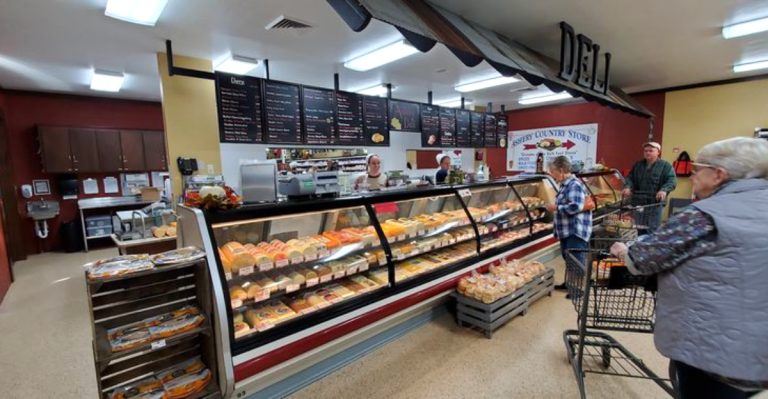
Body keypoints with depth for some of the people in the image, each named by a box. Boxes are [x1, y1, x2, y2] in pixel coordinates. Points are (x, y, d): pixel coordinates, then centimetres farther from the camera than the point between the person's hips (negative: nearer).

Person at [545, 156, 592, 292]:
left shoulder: (574, 185, -18)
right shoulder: (565, 184, 12)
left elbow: (576, 206, -29)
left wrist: (556, 207, -20)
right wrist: (555, 207, 7)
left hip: (576, 231, -10)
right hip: (567, 230, 10)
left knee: (576, 259, -4)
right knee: (568, 257, 20)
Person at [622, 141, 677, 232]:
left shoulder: (666, 166, 1)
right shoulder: (637, 165, 14)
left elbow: (672, 180, -10)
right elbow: (630, 178, 12)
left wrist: (664, 190, -31)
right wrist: (628, 187, -11)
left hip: (655, 202, -3)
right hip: (637, 202, 4)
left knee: (652, 229, 2)